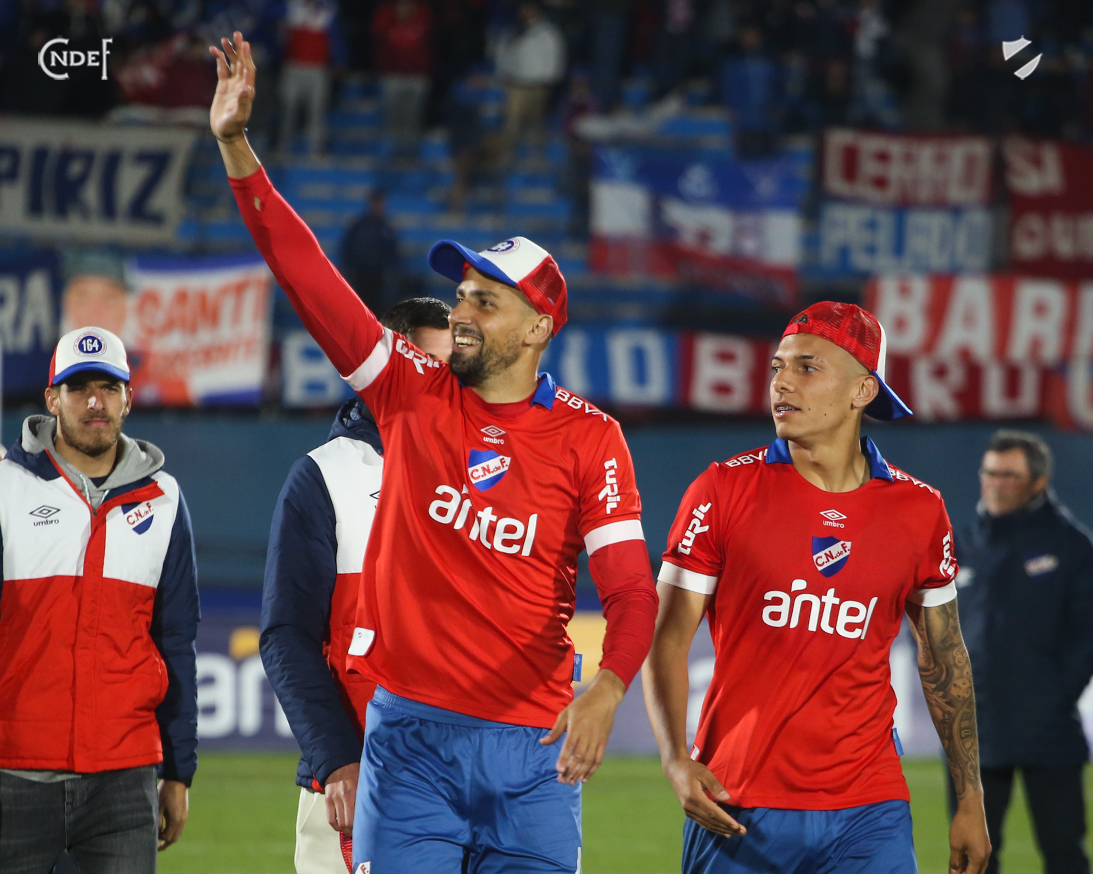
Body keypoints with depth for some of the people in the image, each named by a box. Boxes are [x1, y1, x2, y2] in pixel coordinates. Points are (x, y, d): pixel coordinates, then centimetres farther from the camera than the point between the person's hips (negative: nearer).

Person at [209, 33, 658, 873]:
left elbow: (631, 589, -10)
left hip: (532, 743, -1)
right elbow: (305, 272, 1)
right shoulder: (412, 392, 5)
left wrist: (605, 692, -29)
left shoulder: (588, 438, -1)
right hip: (409, 732, 1)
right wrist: (237, 147, -7)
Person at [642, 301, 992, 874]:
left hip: (868, 815, 1)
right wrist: (676, 761, -17)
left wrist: (970, 802, 12)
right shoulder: (724, 491, -1)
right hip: (738, 812, -1)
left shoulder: (918, 511, 5)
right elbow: (668, 638, -2)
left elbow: (944, 659, 14)